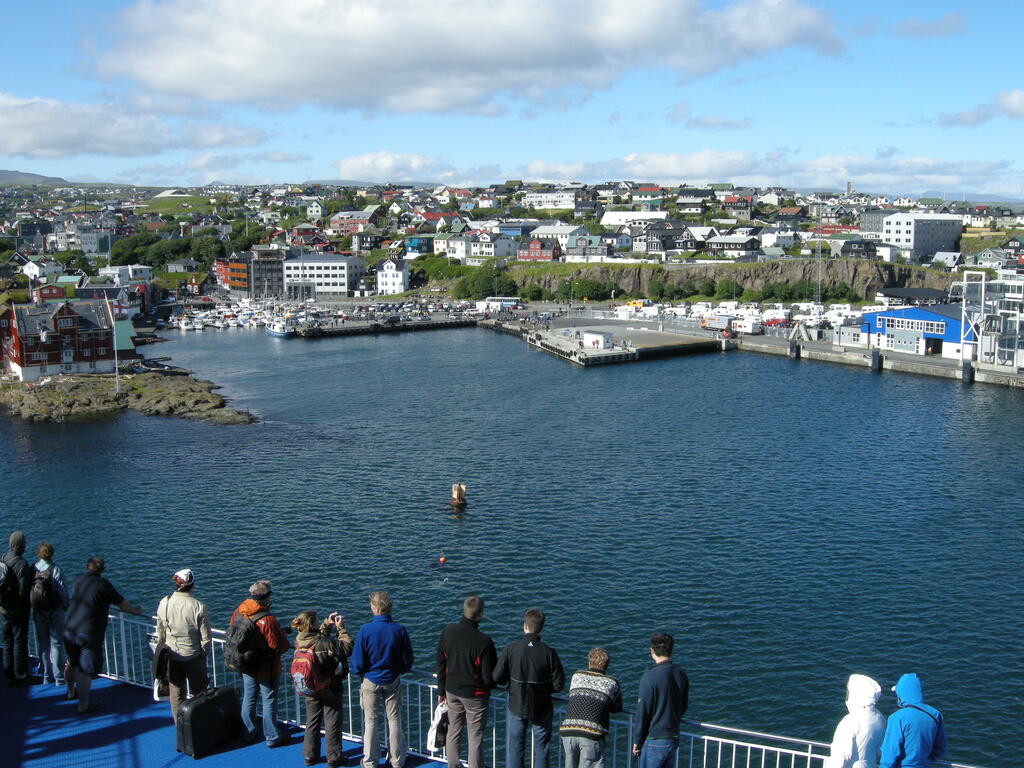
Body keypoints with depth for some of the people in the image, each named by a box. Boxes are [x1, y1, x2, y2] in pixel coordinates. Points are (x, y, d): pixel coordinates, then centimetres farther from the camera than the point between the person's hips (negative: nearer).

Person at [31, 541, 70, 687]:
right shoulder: (56, 569, -15)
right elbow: (63, 591, -12)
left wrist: (33, 607, 11)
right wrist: (66, 606, 4)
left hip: (38, 613, 3)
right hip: (55, 611, -3)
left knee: (43, 644, 15)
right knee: (57, 644, 4)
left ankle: (47, 676, 20)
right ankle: (59, 678, 5)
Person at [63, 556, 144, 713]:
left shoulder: (78, 581, 8)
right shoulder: (102, 584, -11)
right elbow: (122, 603, -5)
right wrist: (135, 610, 15)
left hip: (69, 631, 7)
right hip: (89, 634, -7)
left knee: (72, 664, 26)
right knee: (85, 671, 2)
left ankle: (71, 692, 47)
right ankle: (83, 705, 9)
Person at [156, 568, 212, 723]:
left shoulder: (164, 603, -10)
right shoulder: (198, 607, -21)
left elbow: (160, 633, 3)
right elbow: (206, 637, -13)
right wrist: (204, 654, 5)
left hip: (171, 656, 3)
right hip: (193, 656, -2)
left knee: (175, 693, 15)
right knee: (198, 693, 16)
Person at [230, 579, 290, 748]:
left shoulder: (238, 612, -8)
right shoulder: (267, 619, -28)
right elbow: (279, 646, -23)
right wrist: (283, 633, -4)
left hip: (246, 666, 6)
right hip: (266, 668, -6)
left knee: (248, 699, 20)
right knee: (269, 701, 8)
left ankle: (249, 734, 33)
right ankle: (272, 738, 18)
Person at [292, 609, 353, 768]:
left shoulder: (299, 641, -12)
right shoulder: (327, 643, -30)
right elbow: (348, 646, -17)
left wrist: (327, 623, 6)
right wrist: (341, 627, -9)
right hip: (330, 690, -5)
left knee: (312, 722, 21)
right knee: (332, 724, 12)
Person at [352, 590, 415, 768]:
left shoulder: (365, 630, -19)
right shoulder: (399, 630, -13)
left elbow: (357, 662, -13)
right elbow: (408, 660, -4)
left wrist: (362, 673, 9)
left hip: (371, 681, -1)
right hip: (393, 680, 2)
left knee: (370, 720, 12)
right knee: (394, 720, 14)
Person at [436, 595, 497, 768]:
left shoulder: (447, 632, -9)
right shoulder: (483, 642, -25)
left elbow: (441, 665, 2)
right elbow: (489, 676, -17)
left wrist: (442, 691, 14)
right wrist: (491, 685, 7)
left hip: (452, 691, 5)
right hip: (475, 695, -5)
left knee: (453, 732, 19)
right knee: (475, 736, 9)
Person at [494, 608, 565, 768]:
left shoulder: (510, 649, -17)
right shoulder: (549, 653, -17)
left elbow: (497, 678, -11)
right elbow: (559, 684, -12)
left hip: (516, 707, 0)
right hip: (541, 709, 0)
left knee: (514, 749, 14)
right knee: (541, 749, 16)